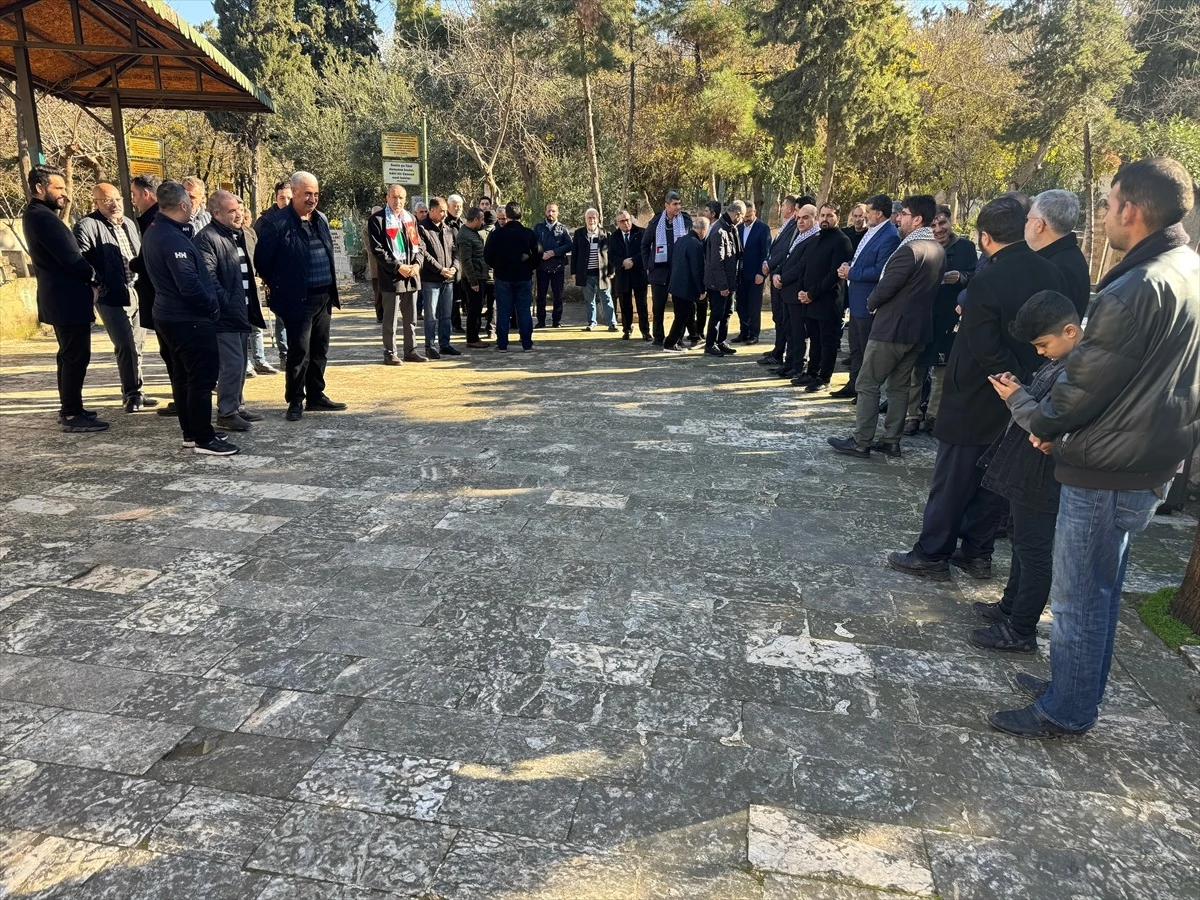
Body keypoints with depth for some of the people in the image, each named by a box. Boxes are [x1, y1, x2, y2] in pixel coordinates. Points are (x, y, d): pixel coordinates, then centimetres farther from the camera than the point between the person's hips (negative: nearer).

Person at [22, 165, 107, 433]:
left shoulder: (35, 214, 15)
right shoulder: (44, 217, -18)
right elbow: (70, 258, -21)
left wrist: (86, 278, 4)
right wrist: (94, 279, -5)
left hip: (58, 297, 11)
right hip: (68, 299, -11)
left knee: (69, 355, 17)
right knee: (76, 357, -6)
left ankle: (69, 408, 25)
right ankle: (72, 415, -2)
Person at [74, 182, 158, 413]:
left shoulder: (129, 224, 16)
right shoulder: (87, 226, -8)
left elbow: (141, 255, 23)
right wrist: (97, 283, -21)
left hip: (138, 292, 7)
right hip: (112, 296, -7)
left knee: (137, 345, 11)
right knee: (125, 346, -10)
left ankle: (135, 392, 21)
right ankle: (131, 393, 2)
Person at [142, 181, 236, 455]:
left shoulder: (153, 232, 10)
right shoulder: (173, 238, -22)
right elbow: (190, 285, -26)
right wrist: (213, 307, -12)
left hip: (168, 315, 10)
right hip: (190, 319, -10)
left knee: (182, 376, 15)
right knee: (202, 379, -4)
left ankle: (190, 432, 24)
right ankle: (203, 439, 1)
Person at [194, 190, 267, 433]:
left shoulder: (237, 235, 16)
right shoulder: (207, 238, -13)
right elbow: (208, 276, -22)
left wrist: (250, 305, 15)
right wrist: (227, 303, -22)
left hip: (242, 311, 9)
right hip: (225, 314, -9)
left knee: (239, 363, 15)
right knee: (232, 364, -9)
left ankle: (237, 406, 25)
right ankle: (226, 412, 1)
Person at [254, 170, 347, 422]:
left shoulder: (321, 219, 12)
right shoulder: (278, 222, -11)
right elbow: (262, 260, -6)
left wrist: (332, 290, 16)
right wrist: (278, 286, 2)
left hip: (324, 296, 7)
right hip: (298, 299, -7)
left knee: (320, 350, 12)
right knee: (299, 352, -4)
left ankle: (316, 396, 23)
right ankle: (295, 402, 7)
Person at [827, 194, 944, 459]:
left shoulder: (910, 249, -20)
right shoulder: (939, 250, 9)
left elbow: (886, 287, -20)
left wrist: (871, 304, 1)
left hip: (891, 327, -9)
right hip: (918, 327, 9)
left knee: (868, 385, 0)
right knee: (899, 386, 14)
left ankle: (860, 442, 3)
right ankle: (891, 441, 19)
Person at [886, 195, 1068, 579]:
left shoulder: (987, 280, -21)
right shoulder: (1051, 275, 0)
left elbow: (985, 349, -23)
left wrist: (1015, 377, -10)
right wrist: (1030, 378, 10)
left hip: (978, 399, -7)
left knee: (951, 482, 4)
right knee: (990, 480, 16)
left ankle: (931, 554, 14)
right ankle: (977, 554, 26)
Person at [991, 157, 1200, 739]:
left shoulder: (1138, 288, -24)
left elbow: (1087, 378, -20)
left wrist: (1044, 424, -1)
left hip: (1105, 470, -10)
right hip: (1153, 461, 10)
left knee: (1077, 596, 4)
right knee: (1101, 588, 21)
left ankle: (1065, 712, 19)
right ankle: (1078, 689, 36)